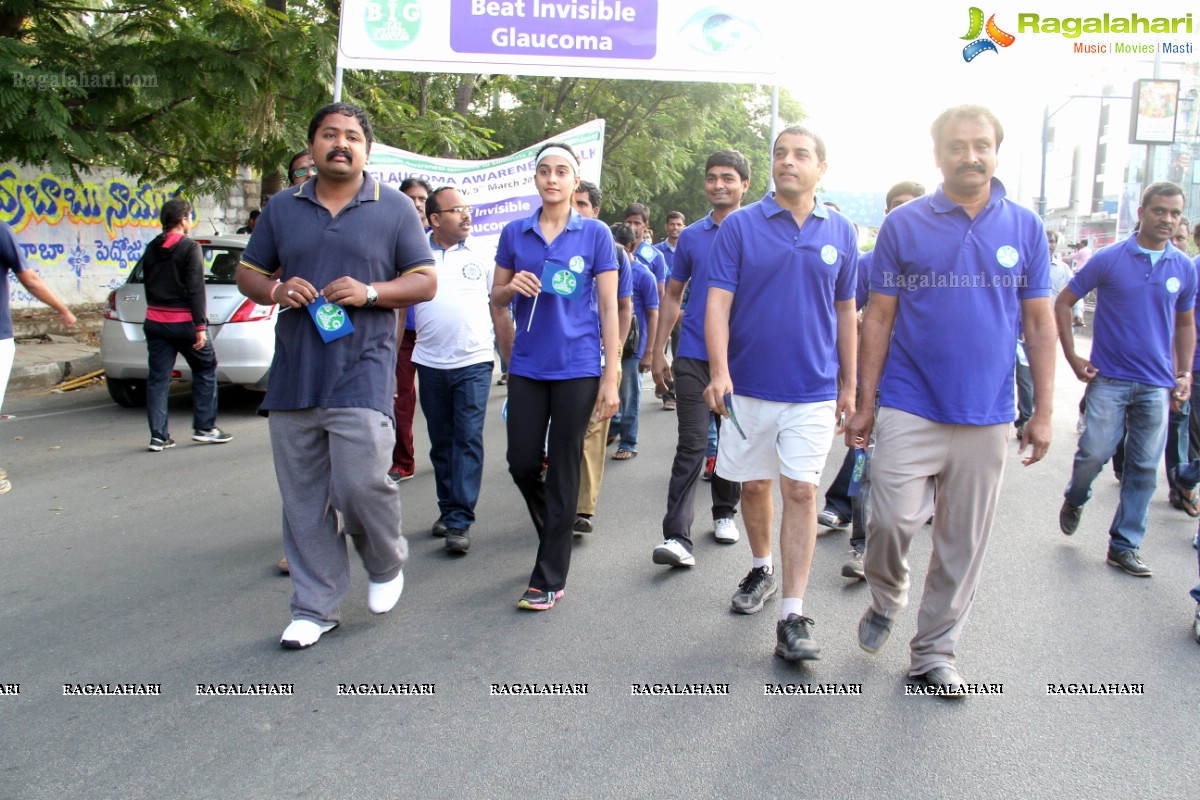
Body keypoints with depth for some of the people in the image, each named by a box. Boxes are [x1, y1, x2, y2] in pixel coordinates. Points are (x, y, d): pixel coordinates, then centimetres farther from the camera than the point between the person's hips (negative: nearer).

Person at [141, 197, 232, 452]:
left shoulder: (151, 249, 10)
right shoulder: (190, 248, -10)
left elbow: (148, 285, 15)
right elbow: (196, 289, -15)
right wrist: (200, 326, -15)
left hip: (155, 321, 6)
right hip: (183, 322, -6)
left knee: (157, 378, 6)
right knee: (205, 370, 10)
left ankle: (158, 436, 5)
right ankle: (204, 428, 11)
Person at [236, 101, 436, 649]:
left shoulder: (394, 209, 6)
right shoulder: (282, 208, 14)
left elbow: (426, 282, 4)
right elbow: (248, 273, 18)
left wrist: (370, 292, -13)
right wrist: (275, 289, -6)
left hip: (361, 376, -3)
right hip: (293, 377, 4)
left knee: (360, 485, -11)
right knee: (303, 500, 7)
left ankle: (387, 564, 21)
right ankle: (314, 607, 20)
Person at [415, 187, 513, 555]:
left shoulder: (483, 255, 5)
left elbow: (500, 311, 8)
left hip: (474, 362, -2)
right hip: (431, 362, 2)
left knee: (468, 439, -6)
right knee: (441, 441, 11)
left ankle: (460, 521, -5)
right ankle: (447, 509, 24)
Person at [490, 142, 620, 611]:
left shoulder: (595, 234, -1)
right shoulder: (515, 233, 7)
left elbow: (609, 307, -2)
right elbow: (496, 298, 14)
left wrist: (611, 378, -7)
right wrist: (512, 288, -11)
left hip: (578, 367, -3)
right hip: (527, 366, 3)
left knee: (563, 469, 1)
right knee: (522, 464, 5)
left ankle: (549, 578, 12)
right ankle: (555, 533, 35)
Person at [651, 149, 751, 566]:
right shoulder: (691, 235, 8)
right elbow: (672, 295, 12)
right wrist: (658, 351, 7)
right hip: (694, 355, 0)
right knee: (691, 445, -6)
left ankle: (725, 513, 32)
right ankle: (678, 536, -9)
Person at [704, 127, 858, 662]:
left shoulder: (840, 232, 5)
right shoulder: (739, 226, -2)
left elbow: (845, 311, 12)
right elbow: (718, 303, -8)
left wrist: (849, 385, 12)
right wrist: (719, 371, -22)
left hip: (813, 389, 0)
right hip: (749, 386, 0)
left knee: (800, 492, -5)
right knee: (754, 485, 14)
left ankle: (792, 617, 0)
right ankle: (761, 569, 39)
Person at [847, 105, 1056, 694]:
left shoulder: (1025, 227, 6)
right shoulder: (903, 224, 1)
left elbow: (1038, 324, 8)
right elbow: (879, 317, 2)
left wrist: (1043, 411, 4)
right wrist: (865, 402, -1)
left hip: (986, 417, 2)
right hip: (910, 408, -2)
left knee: (964, 543, 7)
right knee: (892, 521, -10)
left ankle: (932, 653, 24)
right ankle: (886, 599, 23)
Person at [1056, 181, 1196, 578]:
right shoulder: (1109, 259, -4)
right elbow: (1062, 302, 2)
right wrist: (1072, 357, -2)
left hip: (1157, 385, 3)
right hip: (1109, 378, -3)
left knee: (1143, 469, 5)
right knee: (1094, 453, -6)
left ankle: (1125, 546, 16)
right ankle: (1074, 500, 27)